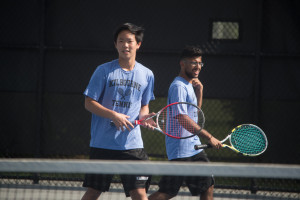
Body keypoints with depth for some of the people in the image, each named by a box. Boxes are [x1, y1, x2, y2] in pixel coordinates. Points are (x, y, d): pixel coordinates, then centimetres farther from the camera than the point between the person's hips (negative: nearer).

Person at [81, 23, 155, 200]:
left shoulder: (146, 75, 7)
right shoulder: (104, 71, -2)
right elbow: (89, 103, -1)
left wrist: (144, 116, -4)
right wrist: (113, 115, -15)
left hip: (132, 144, 2)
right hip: (102, 143, -2)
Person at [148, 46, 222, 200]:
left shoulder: (189, 85, 16)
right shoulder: (178, 86, -14)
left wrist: (199, 91, 10)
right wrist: (209, 137, -20)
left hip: (194, 147, 10)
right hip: (181, 150, -10)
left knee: (207, 187, 8)